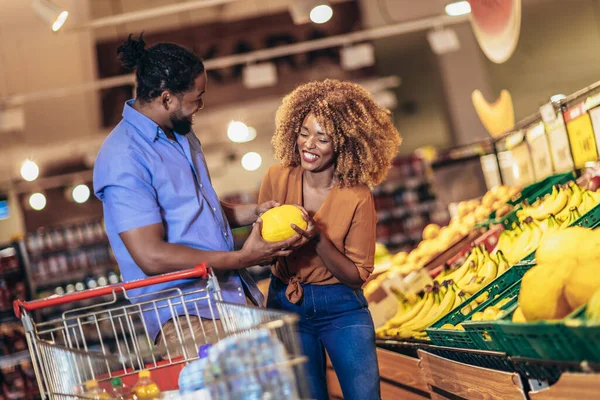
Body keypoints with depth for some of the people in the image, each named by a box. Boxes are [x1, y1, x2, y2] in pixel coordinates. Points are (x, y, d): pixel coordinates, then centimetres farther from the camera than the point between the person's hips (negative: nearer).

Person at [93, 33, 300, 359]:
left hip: (238, 297, 9)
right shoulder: (123, 160, -16)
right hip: (185, 317, -8)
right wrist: (243, 258, -17)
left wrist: (253, 211, 9)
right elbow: (151, 256, -21)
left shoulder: (182, 134, 15)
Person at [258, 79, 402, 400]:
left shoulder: (356, 198, -15)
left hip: (341, 309, -2)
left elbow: (357, 275, -11)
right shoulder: (278, 178, -7)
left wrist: (318, 239, -26)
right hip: (285, 305, 2)